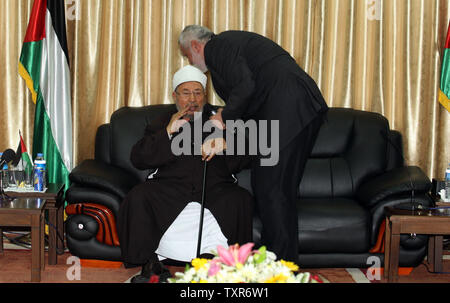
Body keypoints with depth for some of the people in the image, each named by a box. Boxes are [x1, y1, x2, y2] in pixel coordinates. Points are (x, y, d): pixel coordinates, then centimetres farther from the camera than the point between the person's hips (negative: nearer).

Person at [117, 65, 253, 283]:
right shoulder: (161, 123, 22)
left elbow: (244, 160, 10)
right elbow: (137, 159, 7)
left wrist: (224, 145, -11)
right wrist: (167, 132, -3)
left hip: (215, 188, 0)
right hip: (170, 188, 1)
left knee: (242, 200, -31)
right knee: (138, 198, -28)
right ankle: (151, 263, -15)